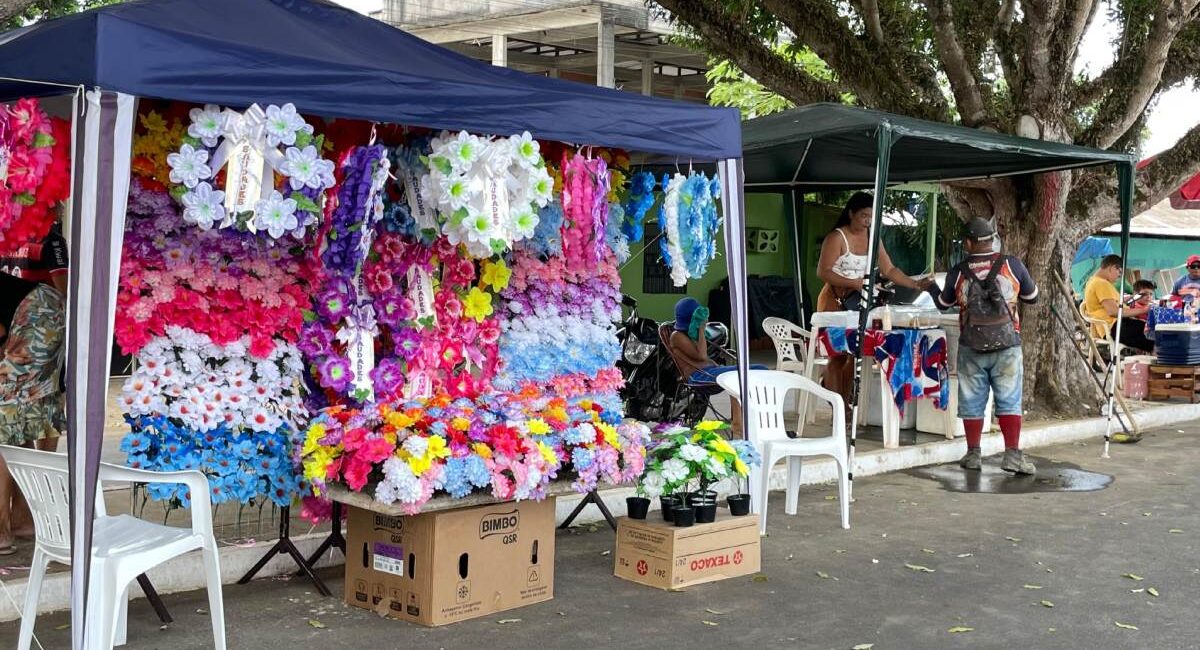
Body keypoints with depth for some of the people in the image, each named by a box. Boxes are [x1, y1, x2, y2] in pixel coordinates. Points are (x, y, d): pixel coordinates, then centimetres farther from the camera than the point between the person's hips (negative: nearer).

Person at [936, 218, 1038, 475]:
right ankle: (1012, 454, -3)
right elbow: (1032, 297, 11)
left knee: (972, 402, 9)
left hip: (971, 347, 1)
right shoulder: (1012, 265, -3)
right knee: (1010, 401, 3)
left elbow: (944, 304, 16)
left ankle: (973, 454, 16)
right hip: (1007, 345, -1)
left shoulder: (958, 272, -1)